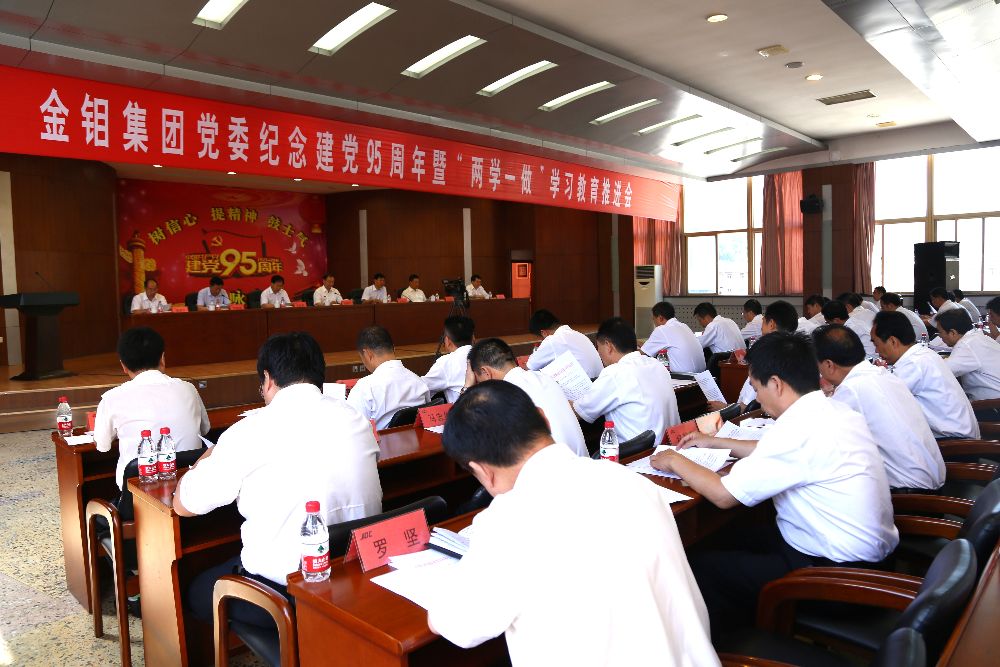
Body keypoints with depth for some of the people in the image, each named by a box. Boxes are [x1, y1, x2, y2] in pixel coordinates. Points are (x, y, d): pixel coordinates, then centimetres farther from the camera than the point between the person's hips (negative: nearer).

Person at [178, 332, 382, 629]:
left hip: (285, 588, -5)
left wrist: (210, 456, 19)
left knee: (197, 592, 23)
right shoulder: (356, 418, -1)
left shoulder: (250, 431, -13)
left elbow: (183, 505, -1)